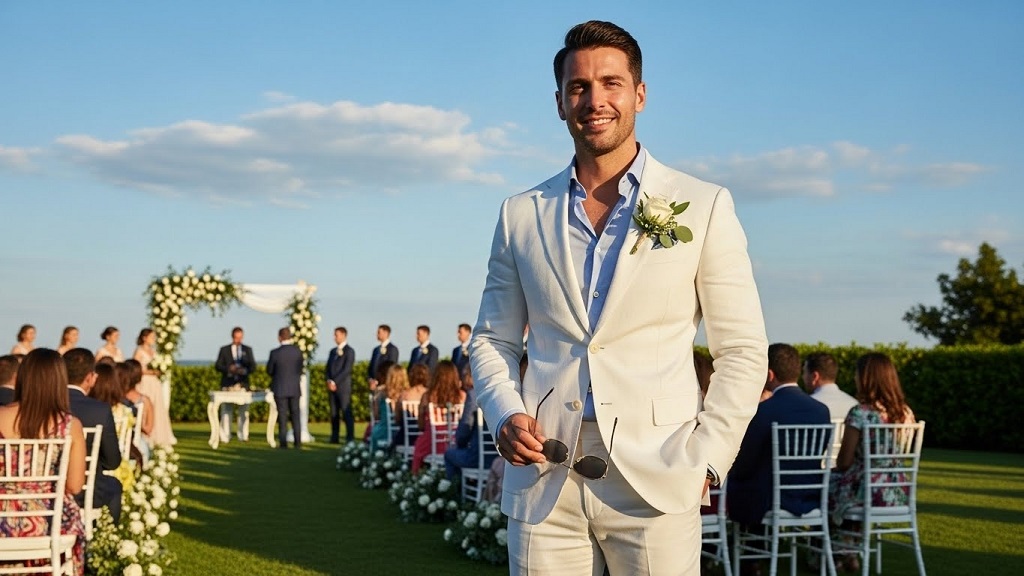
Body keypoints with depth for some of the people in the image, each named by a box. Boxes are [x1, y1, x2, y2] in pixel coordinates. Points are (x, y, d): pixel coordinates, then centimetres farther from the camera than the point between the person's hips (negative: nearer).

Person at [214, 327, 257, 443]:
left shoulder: (248, 350, 14)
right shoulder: (224, 350, 10)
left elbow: (253, 366, 6)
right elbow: (217, 366, 4)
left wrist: (245, 370, -15)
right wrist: (228, 369, -15)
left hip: (242, 383, 1)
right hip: (227, 384, -1)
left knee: (244, 410, -3)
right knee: (226, 410, -3)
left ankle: (243, 435, -1)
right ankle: (225, 436, -1)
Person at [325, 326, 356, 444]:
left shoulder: (349, 351, -4)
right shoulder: (333, 351, 18)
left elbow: (346, 369, -12)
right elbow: (328, 368, 16)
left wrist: (334, 382, -14)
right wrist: (329, 381, -2)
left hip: (343, 386, -6)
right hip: (332, 386, 6)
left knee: (346, 412, -7)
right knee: (334, 413, 5)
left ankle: (350, 438, -6)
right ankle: (335, 437, 7)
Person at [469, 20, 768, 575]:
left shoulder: (703, 207, 3)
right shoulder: (521, 215, 10)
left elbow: (742, 350, 3)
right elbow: (491, 339, 16)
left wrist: (706, 460, -5)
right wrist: (506, 415, -2)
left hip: (656, 478, -2)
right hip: (543, 479, 2)